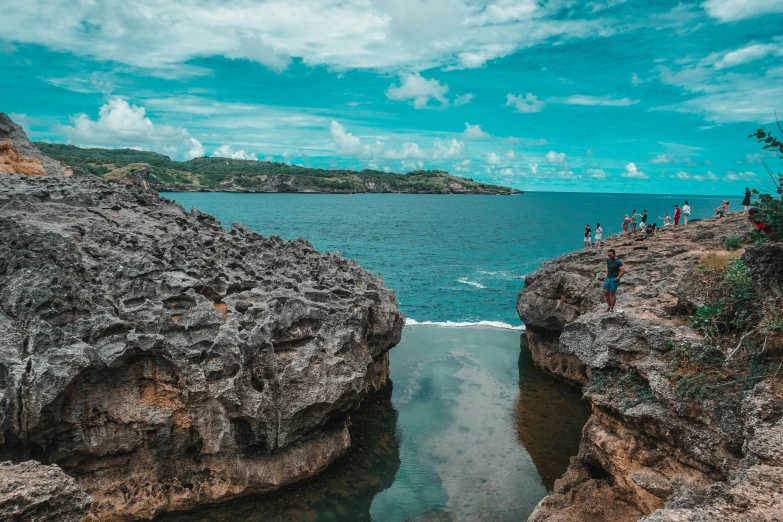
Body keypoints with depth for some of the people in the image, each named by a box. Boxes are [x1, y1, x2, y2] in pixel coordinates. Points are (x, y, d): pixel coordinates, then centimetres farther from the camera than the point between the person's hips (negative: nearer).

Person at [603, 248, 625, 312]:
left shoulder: (618, 262, -12)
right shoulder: (608, 260, 9)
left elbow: (623, 271, -15)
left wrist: (617, 278, -15)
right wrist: (606, 277, 13)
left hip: (614, 280, -7)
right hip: (608, 278, 7)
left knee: (612, 294, -2)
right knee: (606, 293, 9)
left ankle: (611, 309, 4)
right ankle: (609, 306, 25)